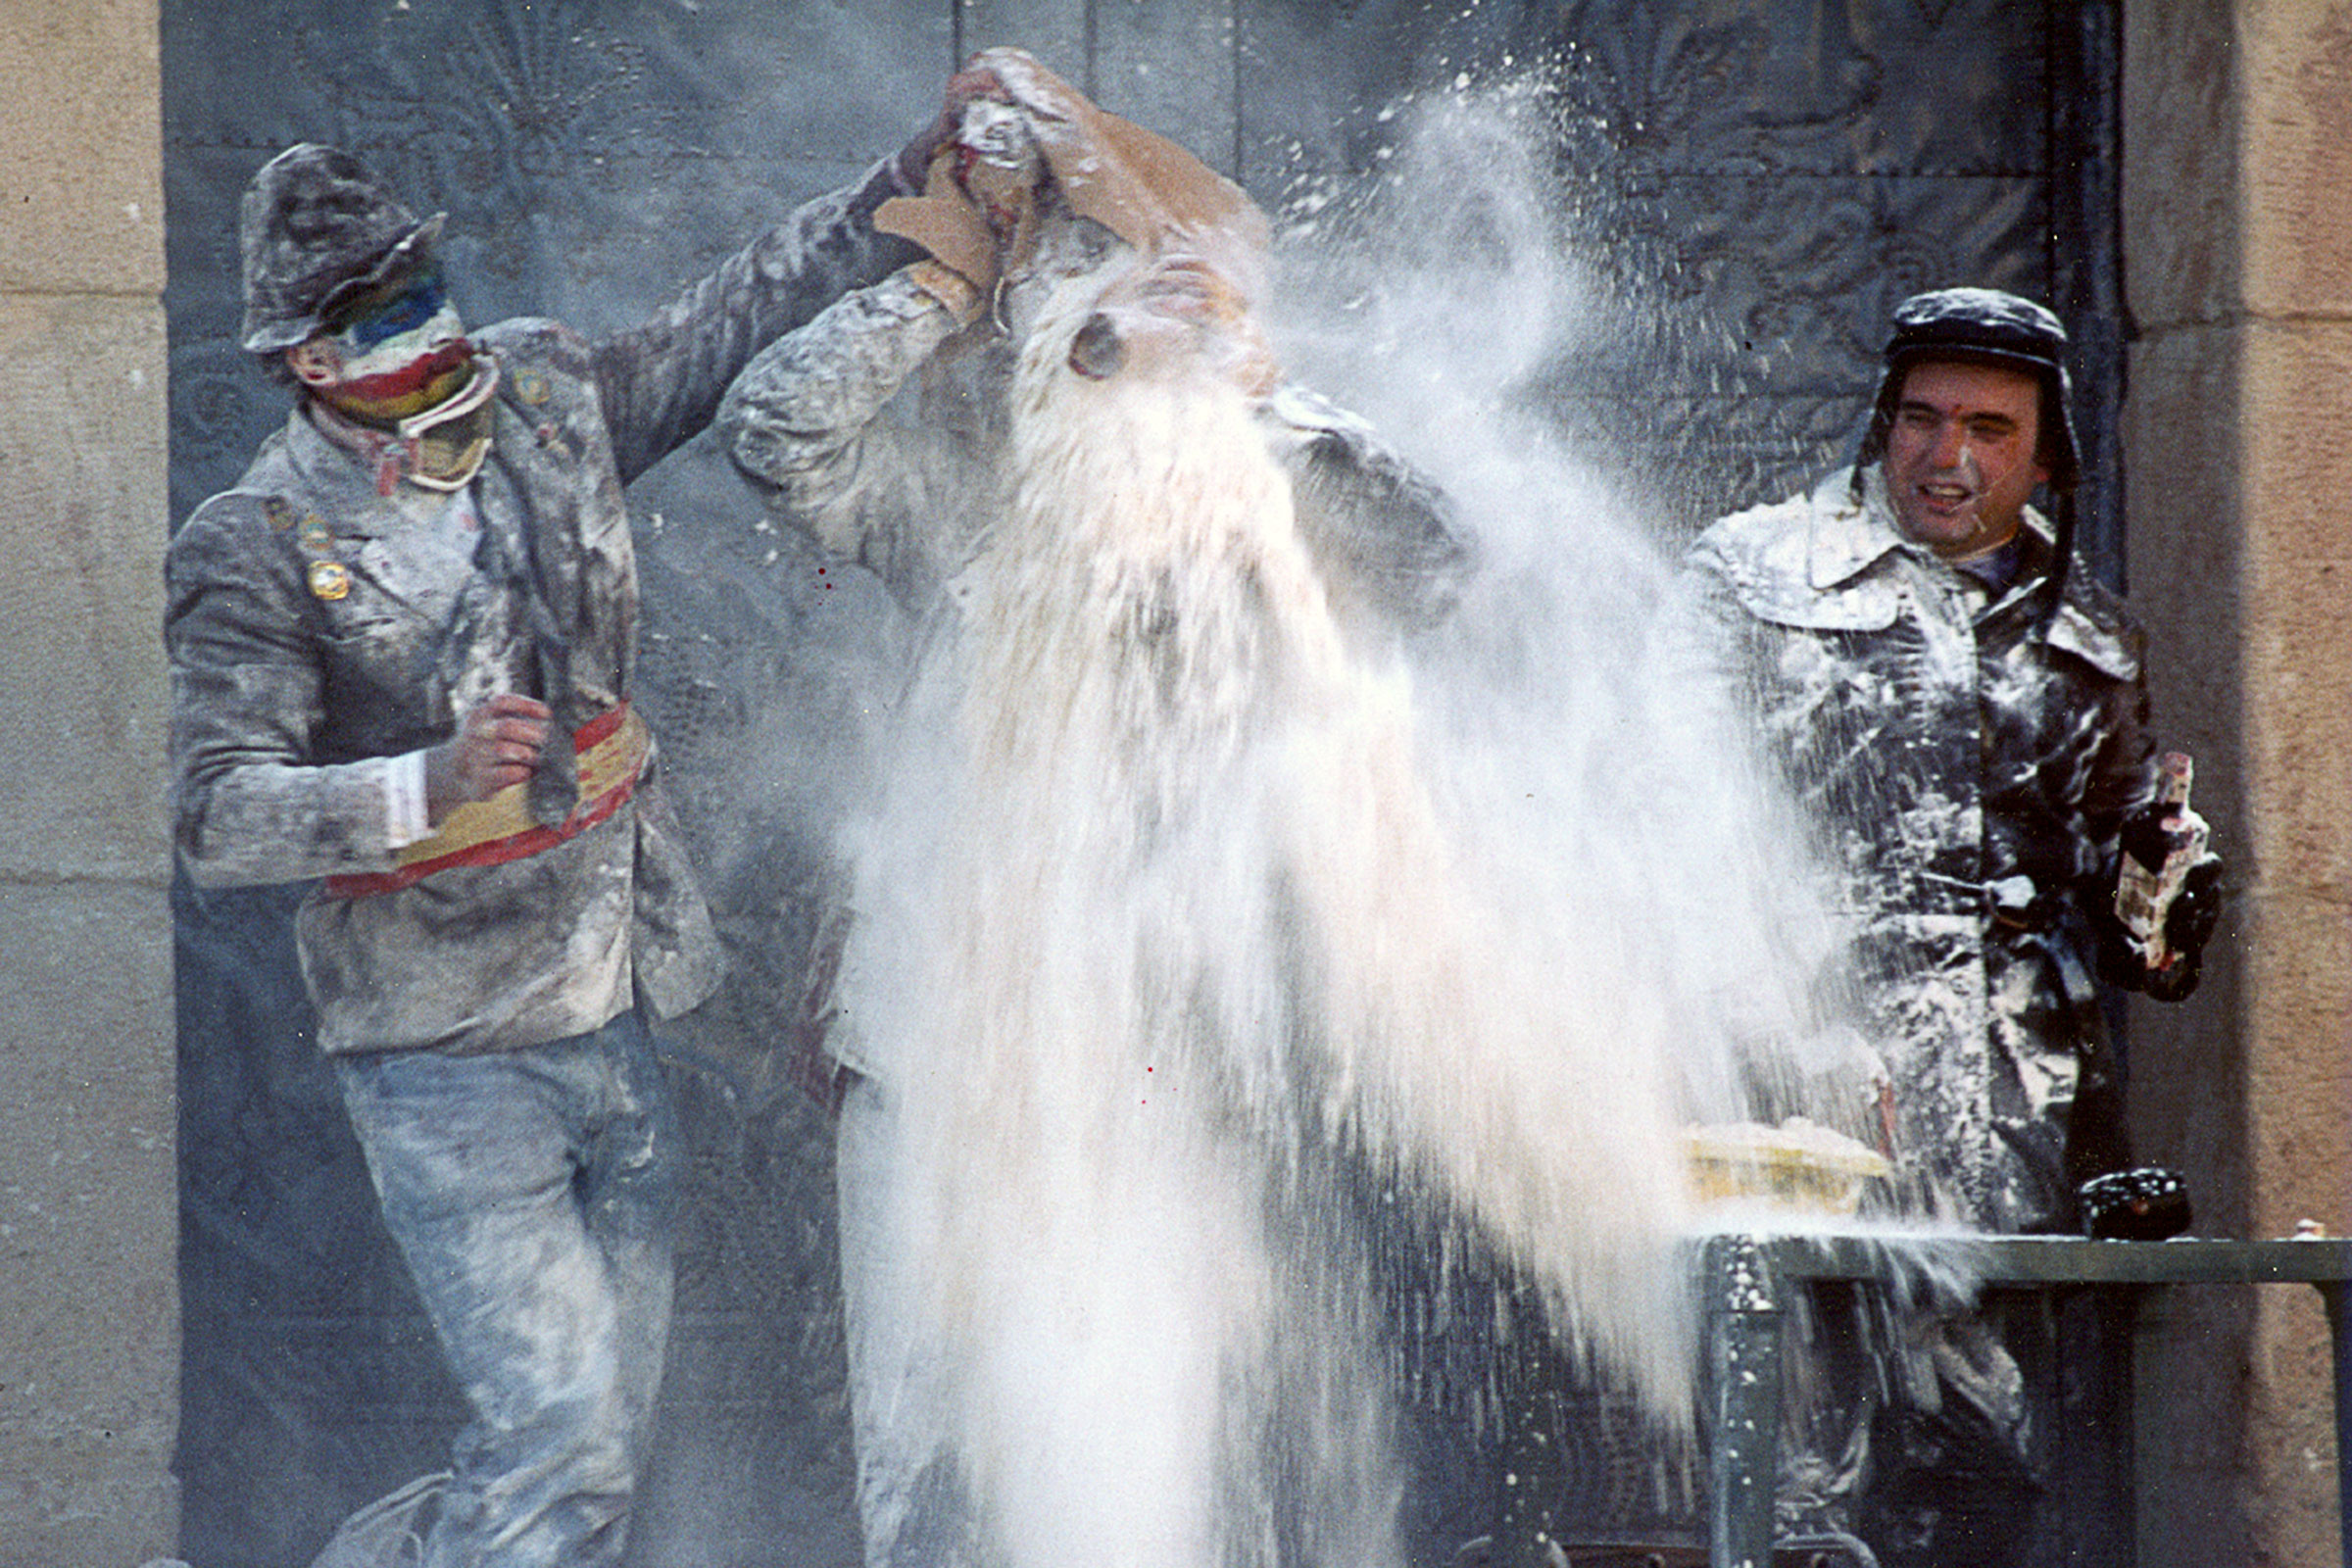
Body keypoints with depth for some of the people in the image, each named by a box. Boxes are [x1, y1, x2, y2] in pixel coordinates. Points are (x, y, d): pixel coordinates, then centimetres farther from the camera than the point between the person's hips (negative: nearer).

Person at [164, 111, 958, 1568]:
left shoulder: (545, 398, 5)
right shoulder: (261, 548, -12)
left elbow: (742, 311, 17)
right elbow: (221, 815, -19)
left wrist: (910, 185, 10)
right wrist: (436, 783, -32)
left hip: (619, 1028, 6)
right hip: (448, 1058, -6)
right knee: (563, 1443, -16)